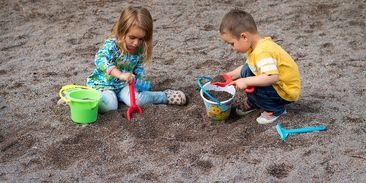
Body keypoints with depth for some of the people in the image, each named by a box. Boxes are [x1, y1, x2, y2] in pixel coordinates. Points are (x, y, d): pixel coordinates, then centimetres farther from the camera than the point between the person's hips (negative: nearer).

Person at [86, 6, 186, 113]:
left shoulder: (139, 49, -7)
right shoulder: (112, 45, -26)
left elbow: (138, 67, 10)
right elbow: (100, 60, -44)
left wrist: (138, 79, -12)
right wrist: (120, 75, -52)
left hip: (123, 85, 4)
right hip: (103, 84, -4)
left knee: (136, 100, -23)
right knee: (109, 106, -34)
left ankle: (166, 96, -2)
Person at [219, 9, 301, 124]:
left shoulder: (263, 52, -31)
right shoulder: (257, 46, -1)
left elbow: (272, 77, -43)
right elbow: (248, 67, 14)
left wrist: (246, 82, -35)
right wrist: (229, 75, 10)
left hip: (286, 93, -9)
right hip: (276, 84, 9)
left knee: (251, 86, -25)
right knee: (246, 71, 5)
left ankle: (275, 109, -3)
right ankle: (252, 103, 21)